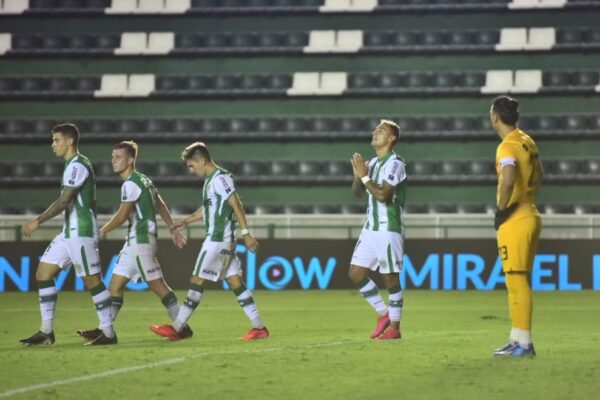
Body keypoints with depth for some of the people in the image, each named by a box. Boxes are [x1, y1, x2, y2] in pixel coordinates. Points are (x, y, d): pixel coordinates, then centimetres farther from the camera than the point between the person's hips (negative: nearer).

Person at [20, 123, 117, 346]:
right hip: (69, 233, 10)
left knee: (92, 280, -6)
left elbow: (64, 201, -20)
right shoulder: (72, 165, 17)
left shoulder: (77, 165, -14)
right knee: (43, 273, 6)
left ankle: (108, 333, 1)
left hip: (81, 233, -10)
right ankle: (46, 332, 6)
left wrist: (37, 221, -19)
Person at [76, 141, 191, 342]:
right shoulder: (144, 181, 16)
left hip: (140, 241, -10)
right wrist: (173, 229, 23)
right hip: (134, 242, 10)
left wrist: (101, 232, -2)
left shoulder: (131, 184, -14)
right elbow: (161, 205, 20)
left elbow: (122, 216, -14)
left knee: (157, 285, -6)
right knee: (116, 284, 7)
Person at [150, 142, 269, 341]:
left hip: (217, 240, -10)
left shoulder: (220, 178, -14)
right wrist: (185, 221, 24)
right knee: (235, 282, 7)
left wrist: (246, 233, -21)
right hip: (220, 240, 10)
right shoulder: (211, 179, 15)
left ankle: (176, 329, -4)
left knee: (197, 281, -6)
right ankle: (259, 327, 6)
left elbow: (236, 205, -18)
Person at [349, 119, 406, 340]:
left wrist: (364, 176, -15)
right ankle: (383, 313, 18)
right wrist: (358, 175, -2)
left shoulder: (394, 164, -11)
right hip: (370, 228, 8)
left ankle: (394, 326, 5)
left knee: (390, 278, -3)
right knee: (355, 273, 5)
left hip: (389, 229, -8)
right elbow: (357, 193, 15)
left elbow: (383, 195, -21)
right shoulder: (373, 162, 14)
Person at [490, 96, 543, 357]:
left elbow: (508, 181, -32)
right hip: (530, 215, 9)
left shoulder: (507, 147, -16)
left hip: (514, 220, -9)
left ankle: (524, 343, -7)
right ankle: (517, 339, 20)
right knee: (518, 281, 15)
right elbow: (538, 175, 24)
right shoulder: (527, 142, 12)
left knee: (517, 281, -7)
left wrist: (501, 210, -19)